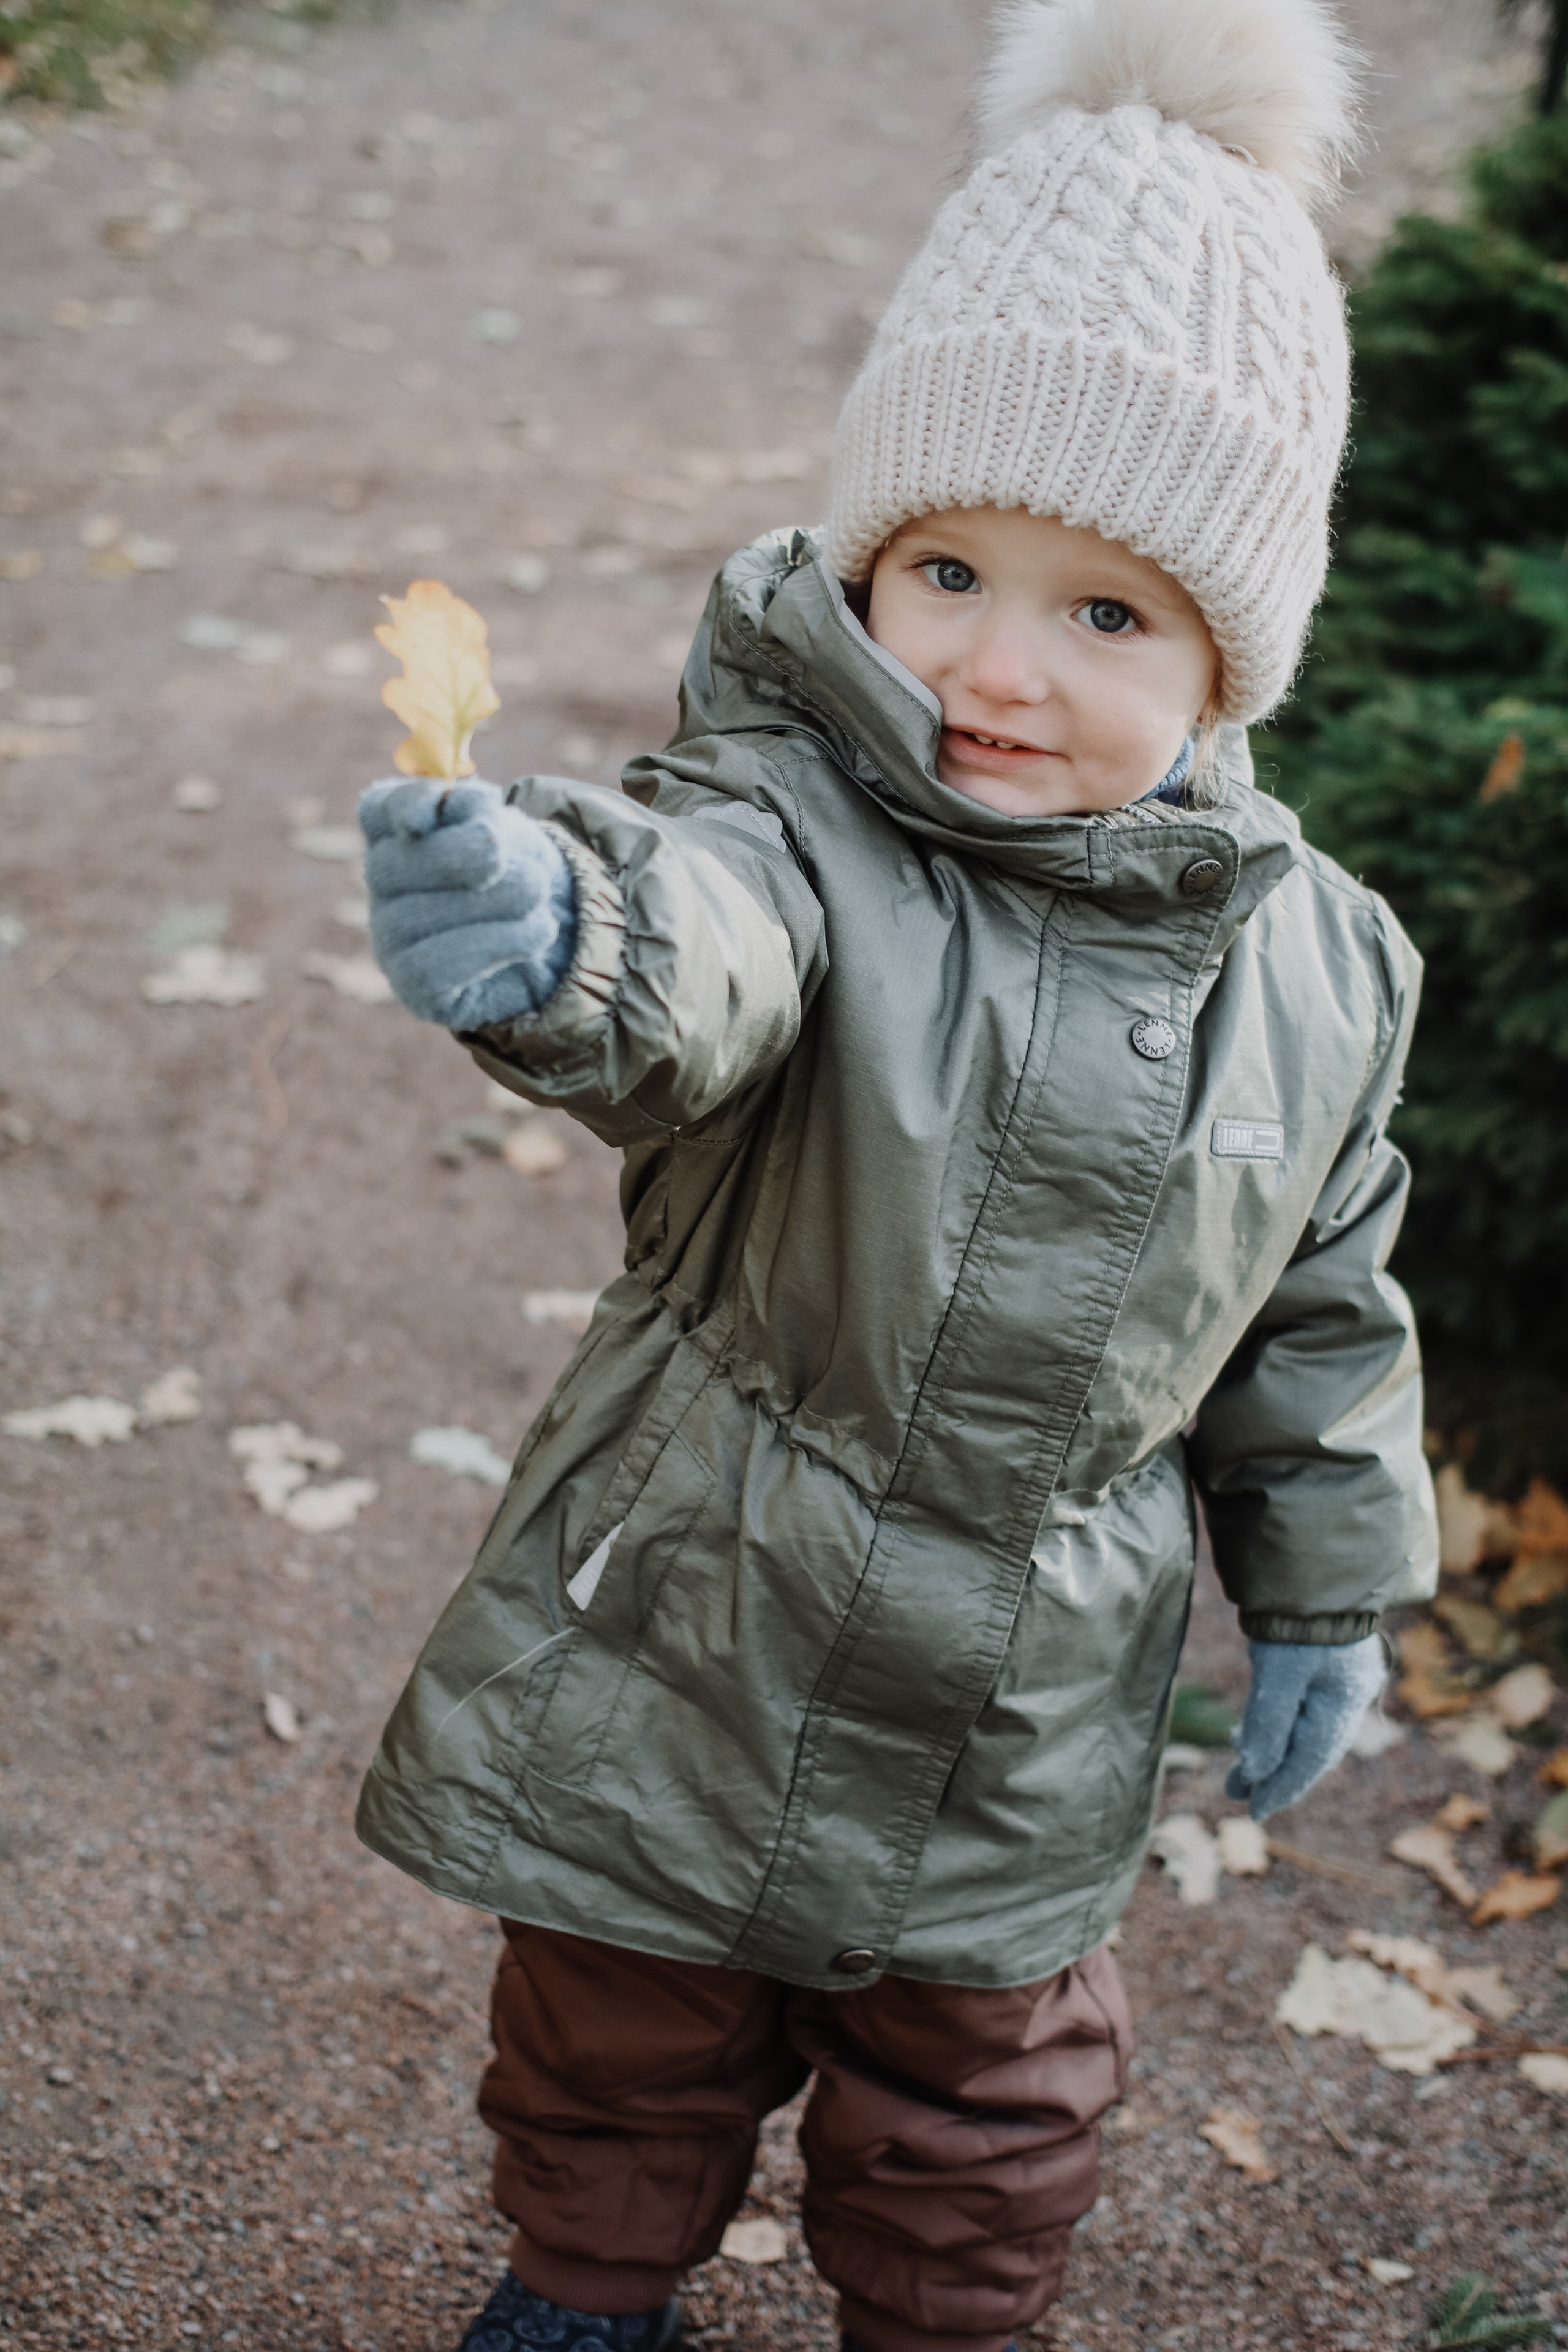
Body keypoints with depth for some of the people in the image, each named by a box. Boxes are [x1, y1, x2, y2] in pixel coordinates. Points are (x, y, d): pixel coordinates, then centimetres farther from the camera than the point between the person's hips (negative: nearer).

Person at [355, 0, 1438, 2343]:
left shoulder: (1310, 961, -8)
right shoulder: (794, 828, -21)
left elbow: (1323, 1303, 5)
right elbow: (689, 934, -46)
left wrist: (1326, 1588, 11)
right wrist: (547, 933, -69)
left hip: (1022, 1712, 2)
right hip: (684, 1637, -2)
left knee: (980, 2094, 24)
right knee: (621, 2042, 23)